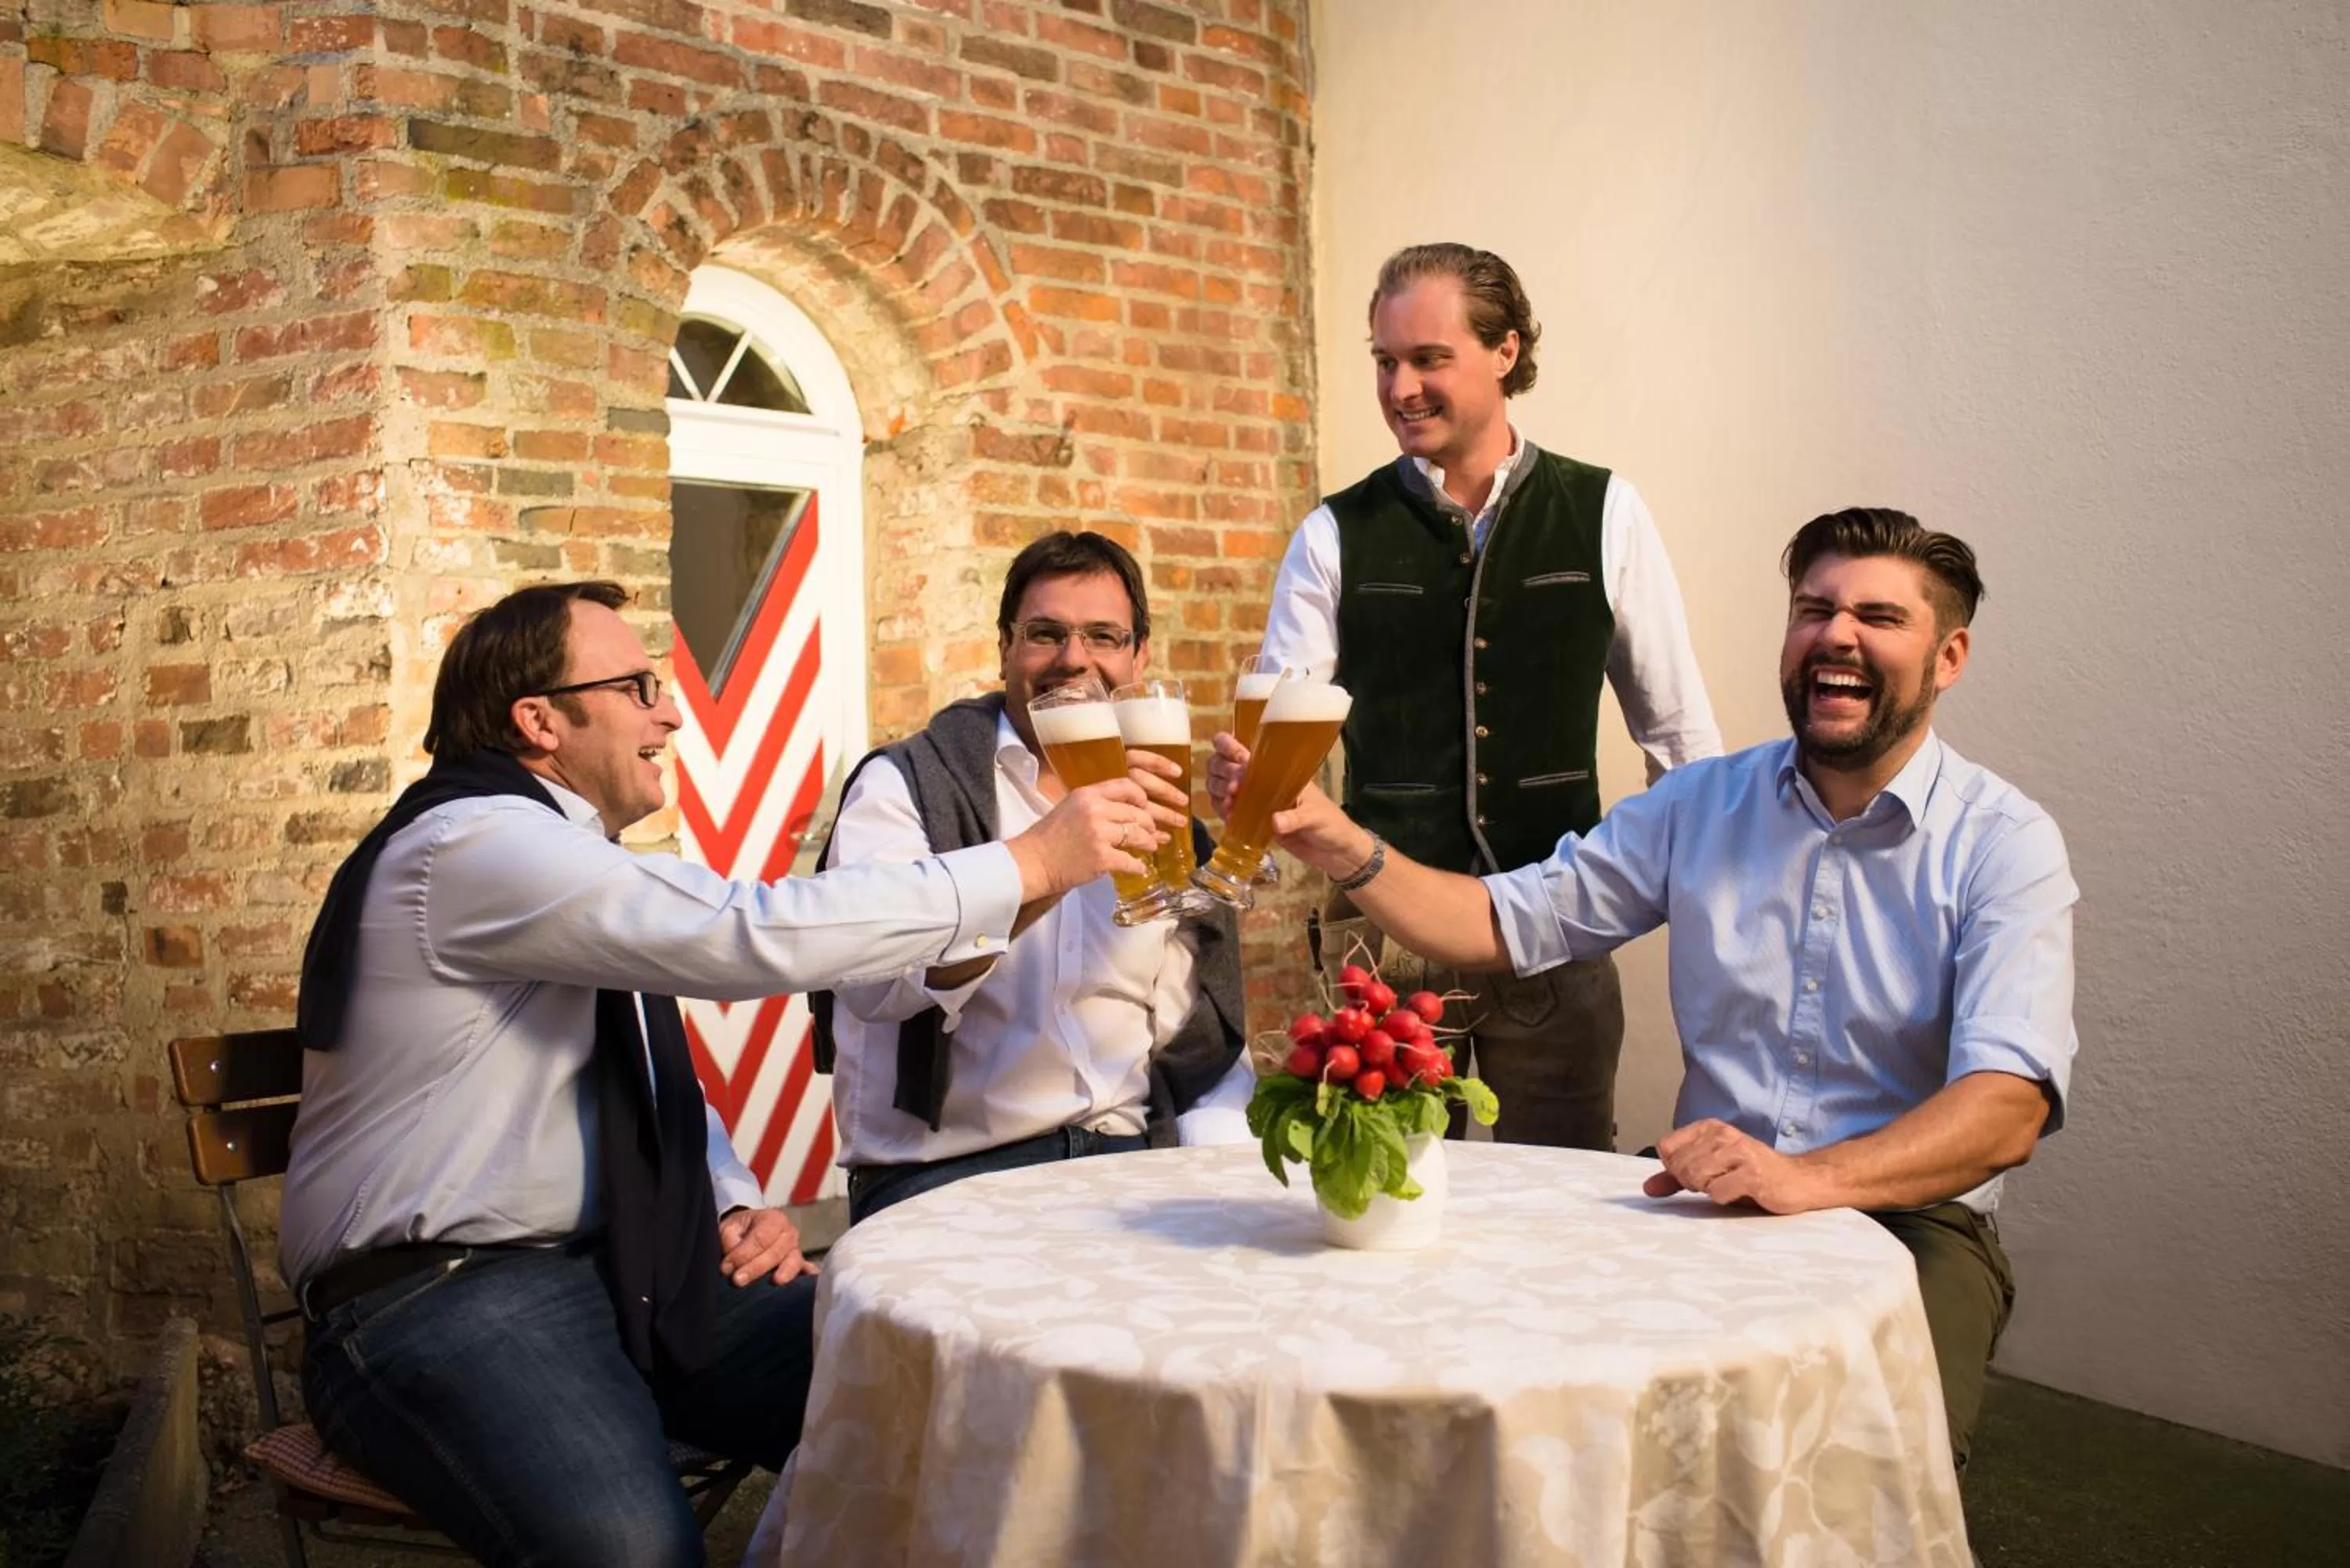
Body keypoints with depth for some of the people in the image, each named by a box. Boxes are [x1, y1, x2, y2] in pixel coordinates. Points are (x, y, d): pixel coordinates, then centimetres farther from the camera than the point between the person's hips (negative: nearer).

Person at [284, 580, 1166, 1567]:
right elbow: (754, 937, -27)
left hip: (611, 1262, 9)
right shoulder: (473, 843, -16)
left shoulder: (574, 857, 13)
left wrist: (734, 1204, 2)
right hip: (437, 1299, -8)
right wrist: (1031, 863, -23)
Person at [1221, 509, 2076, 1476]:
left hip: (1903, 1216, -3)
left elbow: (2008, 1107, -18)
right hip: (1708, 1200, 3)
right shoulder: (1700, 805, 8)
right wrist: (1340, 848, -12)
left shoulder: (2003, 844, -5)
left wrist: (1808, 1177, -36)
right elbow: (1505, 924, 6)